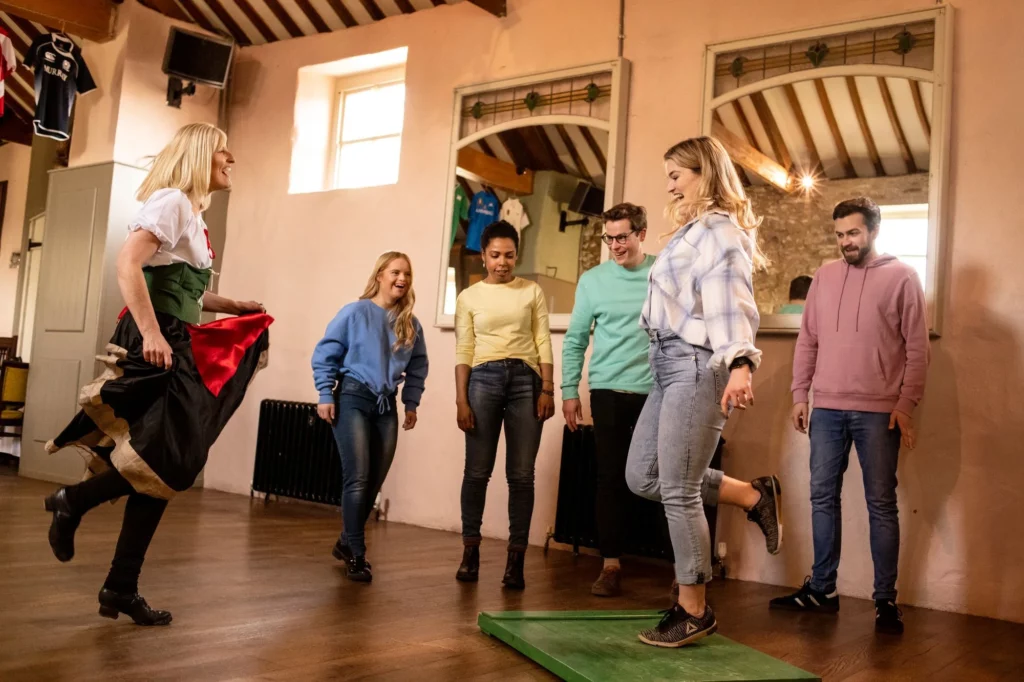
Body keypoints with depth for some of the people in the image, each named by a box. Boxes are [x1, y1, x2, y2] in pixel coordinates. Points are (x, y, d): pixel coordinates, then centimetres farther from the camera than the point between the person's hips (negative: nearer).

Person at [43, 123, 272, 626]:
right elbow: (128, 264, -21)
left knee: (162, 467, 7)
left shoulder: (192, 213, 21)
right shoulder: (171, 201, -8)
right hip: (156, 345, -10)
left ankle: (121, 589, 13)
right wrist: (150, 333, -28)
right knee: (165, 462, -12)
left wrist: (235, 307, 25)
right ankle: (72, 501, 8)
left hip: (177, 345, 10)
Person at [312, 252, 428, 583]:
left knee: (374, 483, 8)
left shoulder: (411, 325, 7)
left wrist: (411, 403, 11)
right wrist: (325, 396, -8)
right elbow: (325, 355, -4)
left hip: (387, 406, 5)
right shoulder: (354, 313, -7)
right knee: (357, 479, -10)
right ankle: (357, 554, 1)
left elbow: (418, 367, 17)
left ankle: (347, 542, 26)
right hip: (353, 399, -5)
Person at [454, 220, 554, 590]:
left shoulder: (532, 292, 10)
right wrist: (461, 399, -2)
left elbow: (543, 342, 6)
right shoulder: (469, 296, 9)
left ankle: (516, 557, 4)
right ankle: (470, 549, 11)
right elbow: (463, 351, 5)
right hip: (484, 378, 0)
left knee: (522, 474, -1)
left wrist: (548, 389, -3)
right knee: (477, 470, -1)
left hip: (526, 379, 0)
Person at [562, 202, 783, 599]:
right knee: (611, 479, 5)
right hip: (609, 392, 1)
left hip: (659, 392, -1)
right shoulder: (592, 280, 5)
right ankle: (611, 566, 14)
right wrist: (569, 391, 4)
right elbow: (575, 340, 8)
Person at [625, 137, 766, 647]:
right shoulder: (691, 230, 21)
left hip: (696, 366, -10)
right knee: (641, 478, 11)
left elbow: (732, 302, -25)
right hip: (669, 364, 10)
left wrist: (740, 365, -41)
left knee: (678, 491, -6)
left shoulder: (720, 231, -10)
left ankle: (693, 611, 8)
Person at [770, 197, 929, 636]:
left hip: (878, 412, -4)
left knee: (881, 504, 2)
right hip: (827, 408, 4)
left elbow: (917, 347, -3)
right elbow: (807, 340, 12)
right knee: (822, 497, 8)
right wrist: (800, 393, 7)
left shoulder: (901, 277, 0)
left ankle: (885, 600, 10)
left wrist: (907, 403, -9)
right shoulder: (824, 276, 10)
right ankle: (821, 589, 18)